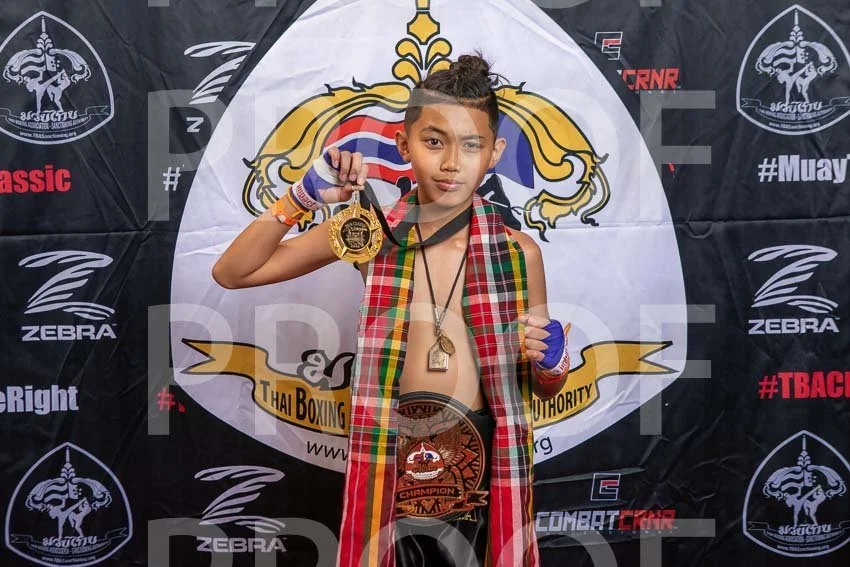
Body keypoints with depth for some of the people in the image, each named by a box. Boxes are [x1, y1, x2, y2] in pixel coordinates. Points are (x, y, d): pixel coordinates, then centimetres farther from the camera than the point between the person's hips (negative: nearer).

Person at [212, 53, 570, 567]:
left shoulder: (518, 253, -4)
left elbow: (545, 390, 8)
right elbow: (231, 274, -1)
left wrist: (551, 361, -15)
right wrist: (303, 198, -12)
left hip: (480, 463, 0)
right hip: (392, 457, 0)